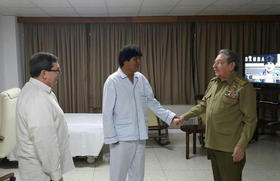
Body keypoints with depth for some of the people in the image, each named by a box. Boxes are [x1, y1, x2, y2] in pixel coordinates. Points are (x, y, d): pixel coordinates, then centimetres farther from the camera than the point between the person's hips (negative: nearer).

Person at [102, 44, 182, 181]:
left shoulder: (141, 79, 5)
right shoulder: (113, 81, -11)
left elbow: (152, 102, 9)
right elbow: (107, 113, -10)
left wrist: (170, 117, -1)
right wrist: (111, 138, -12)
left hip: (140, 136, 5)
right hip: (122, 138, -5)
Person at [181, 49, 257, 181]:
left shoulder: (244, 87, -13)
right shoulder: (213, 83, 9)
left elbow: (250, 121, -13)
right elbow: (203, 105, 20)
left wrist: (241, 146, -18)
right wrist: (184, 117, 14)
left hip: (230, 150, -7)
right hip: (212, 145, 7)